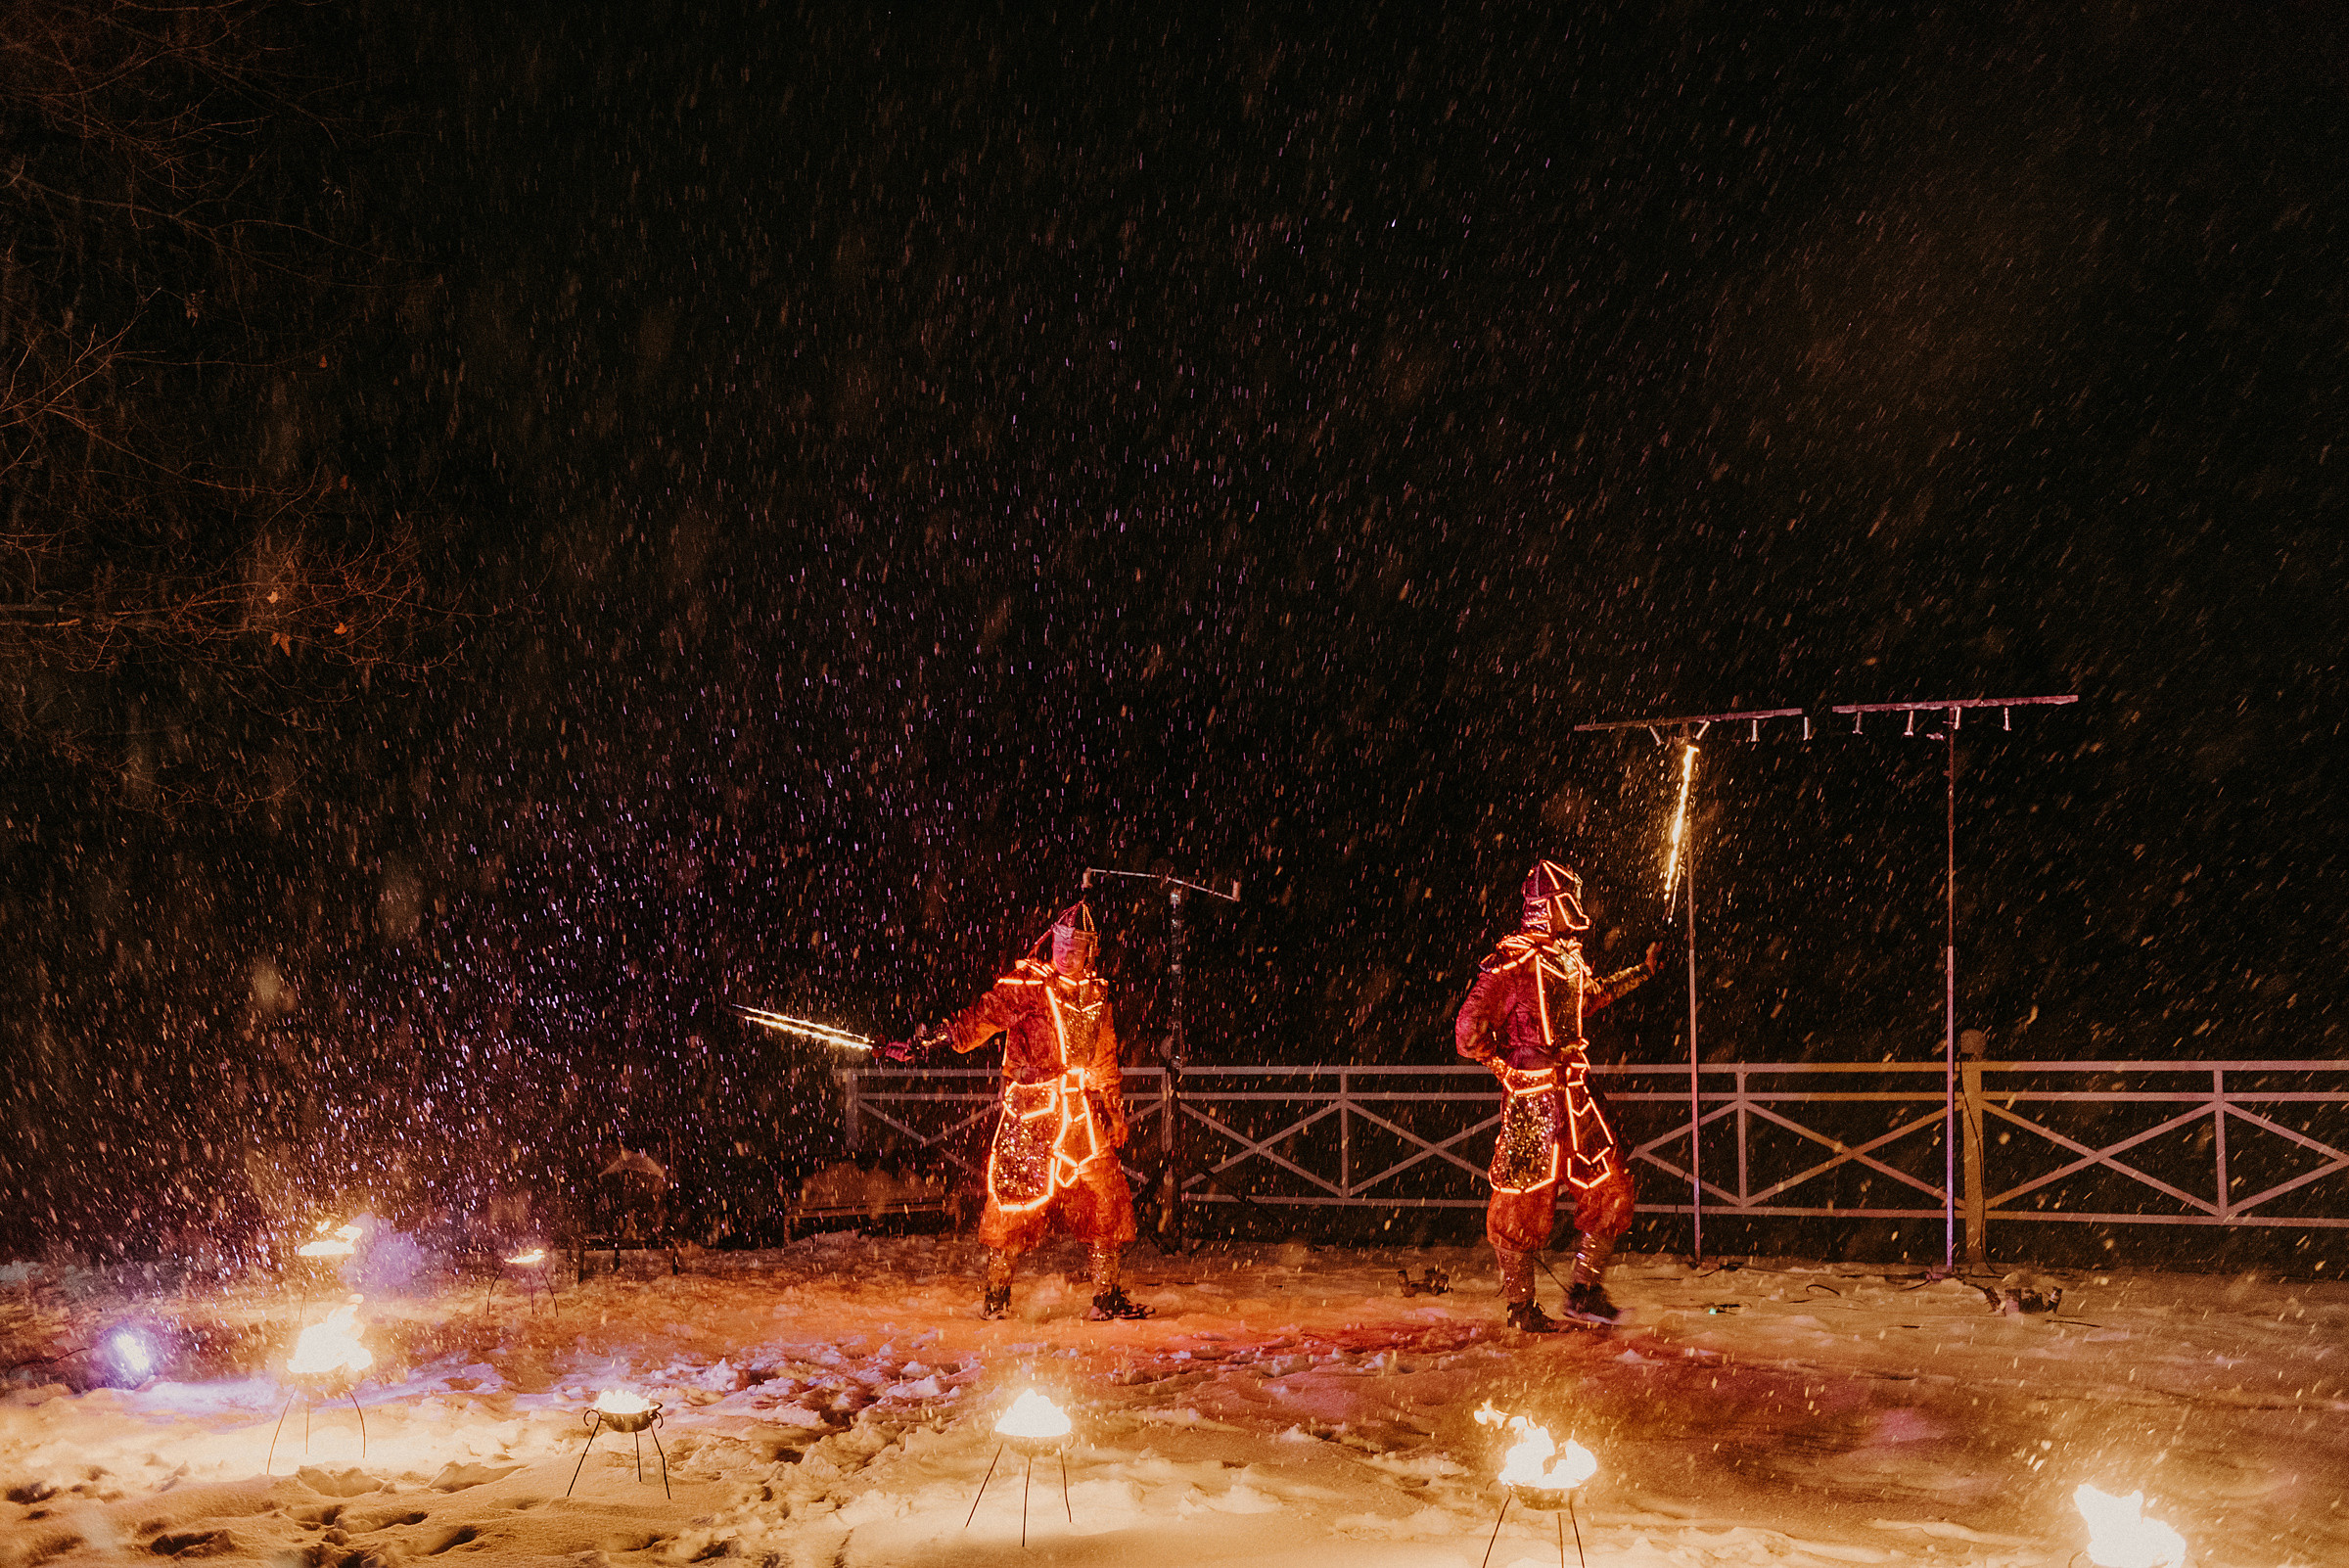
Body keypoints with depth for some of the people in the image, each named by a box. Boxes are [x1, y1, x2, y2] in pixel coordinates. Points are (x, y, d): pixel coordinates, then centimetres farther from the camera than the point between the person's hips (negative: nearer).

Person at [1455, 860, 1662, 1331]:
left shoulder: (1569, 955, 10)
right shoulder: (1512, 961, -17)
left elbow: (1589, 997, 33)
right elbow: (1469, 1033, -17)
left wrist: (1642, 971, 33)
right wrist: (1511, 1068, -6)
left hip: (1576, 1094, 8)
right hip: (1533, 1099, -8)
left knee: (1610, 1192, 7)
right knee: (1525, 1207, 3)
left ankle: (1585, 1291, 21)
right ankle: (1520, 1306, 18)